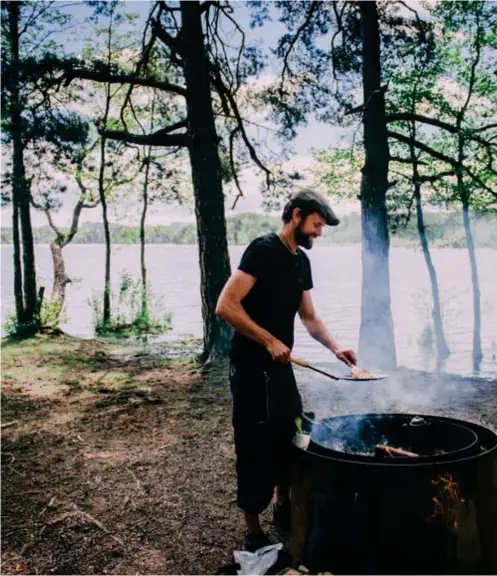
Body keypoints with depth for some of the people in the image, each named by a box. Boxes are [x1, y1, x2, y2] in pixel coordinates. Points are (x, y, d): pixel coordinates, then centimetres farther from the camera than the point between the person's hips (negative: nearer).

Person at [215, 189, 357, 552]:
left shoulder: (302, 261, 10)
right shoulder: (263, 250, -16)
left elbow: (309, 316, 19)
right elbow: (226, 306, -23)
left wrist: (335, 347, 5)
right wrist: (269, 340, -23)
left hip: (281, 366, 9)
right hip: (251, 368, -8)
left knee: (290, 440, 18)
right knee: (256, 449, 0)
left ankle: (283, 509, 38)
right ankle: (254, 534, 15)